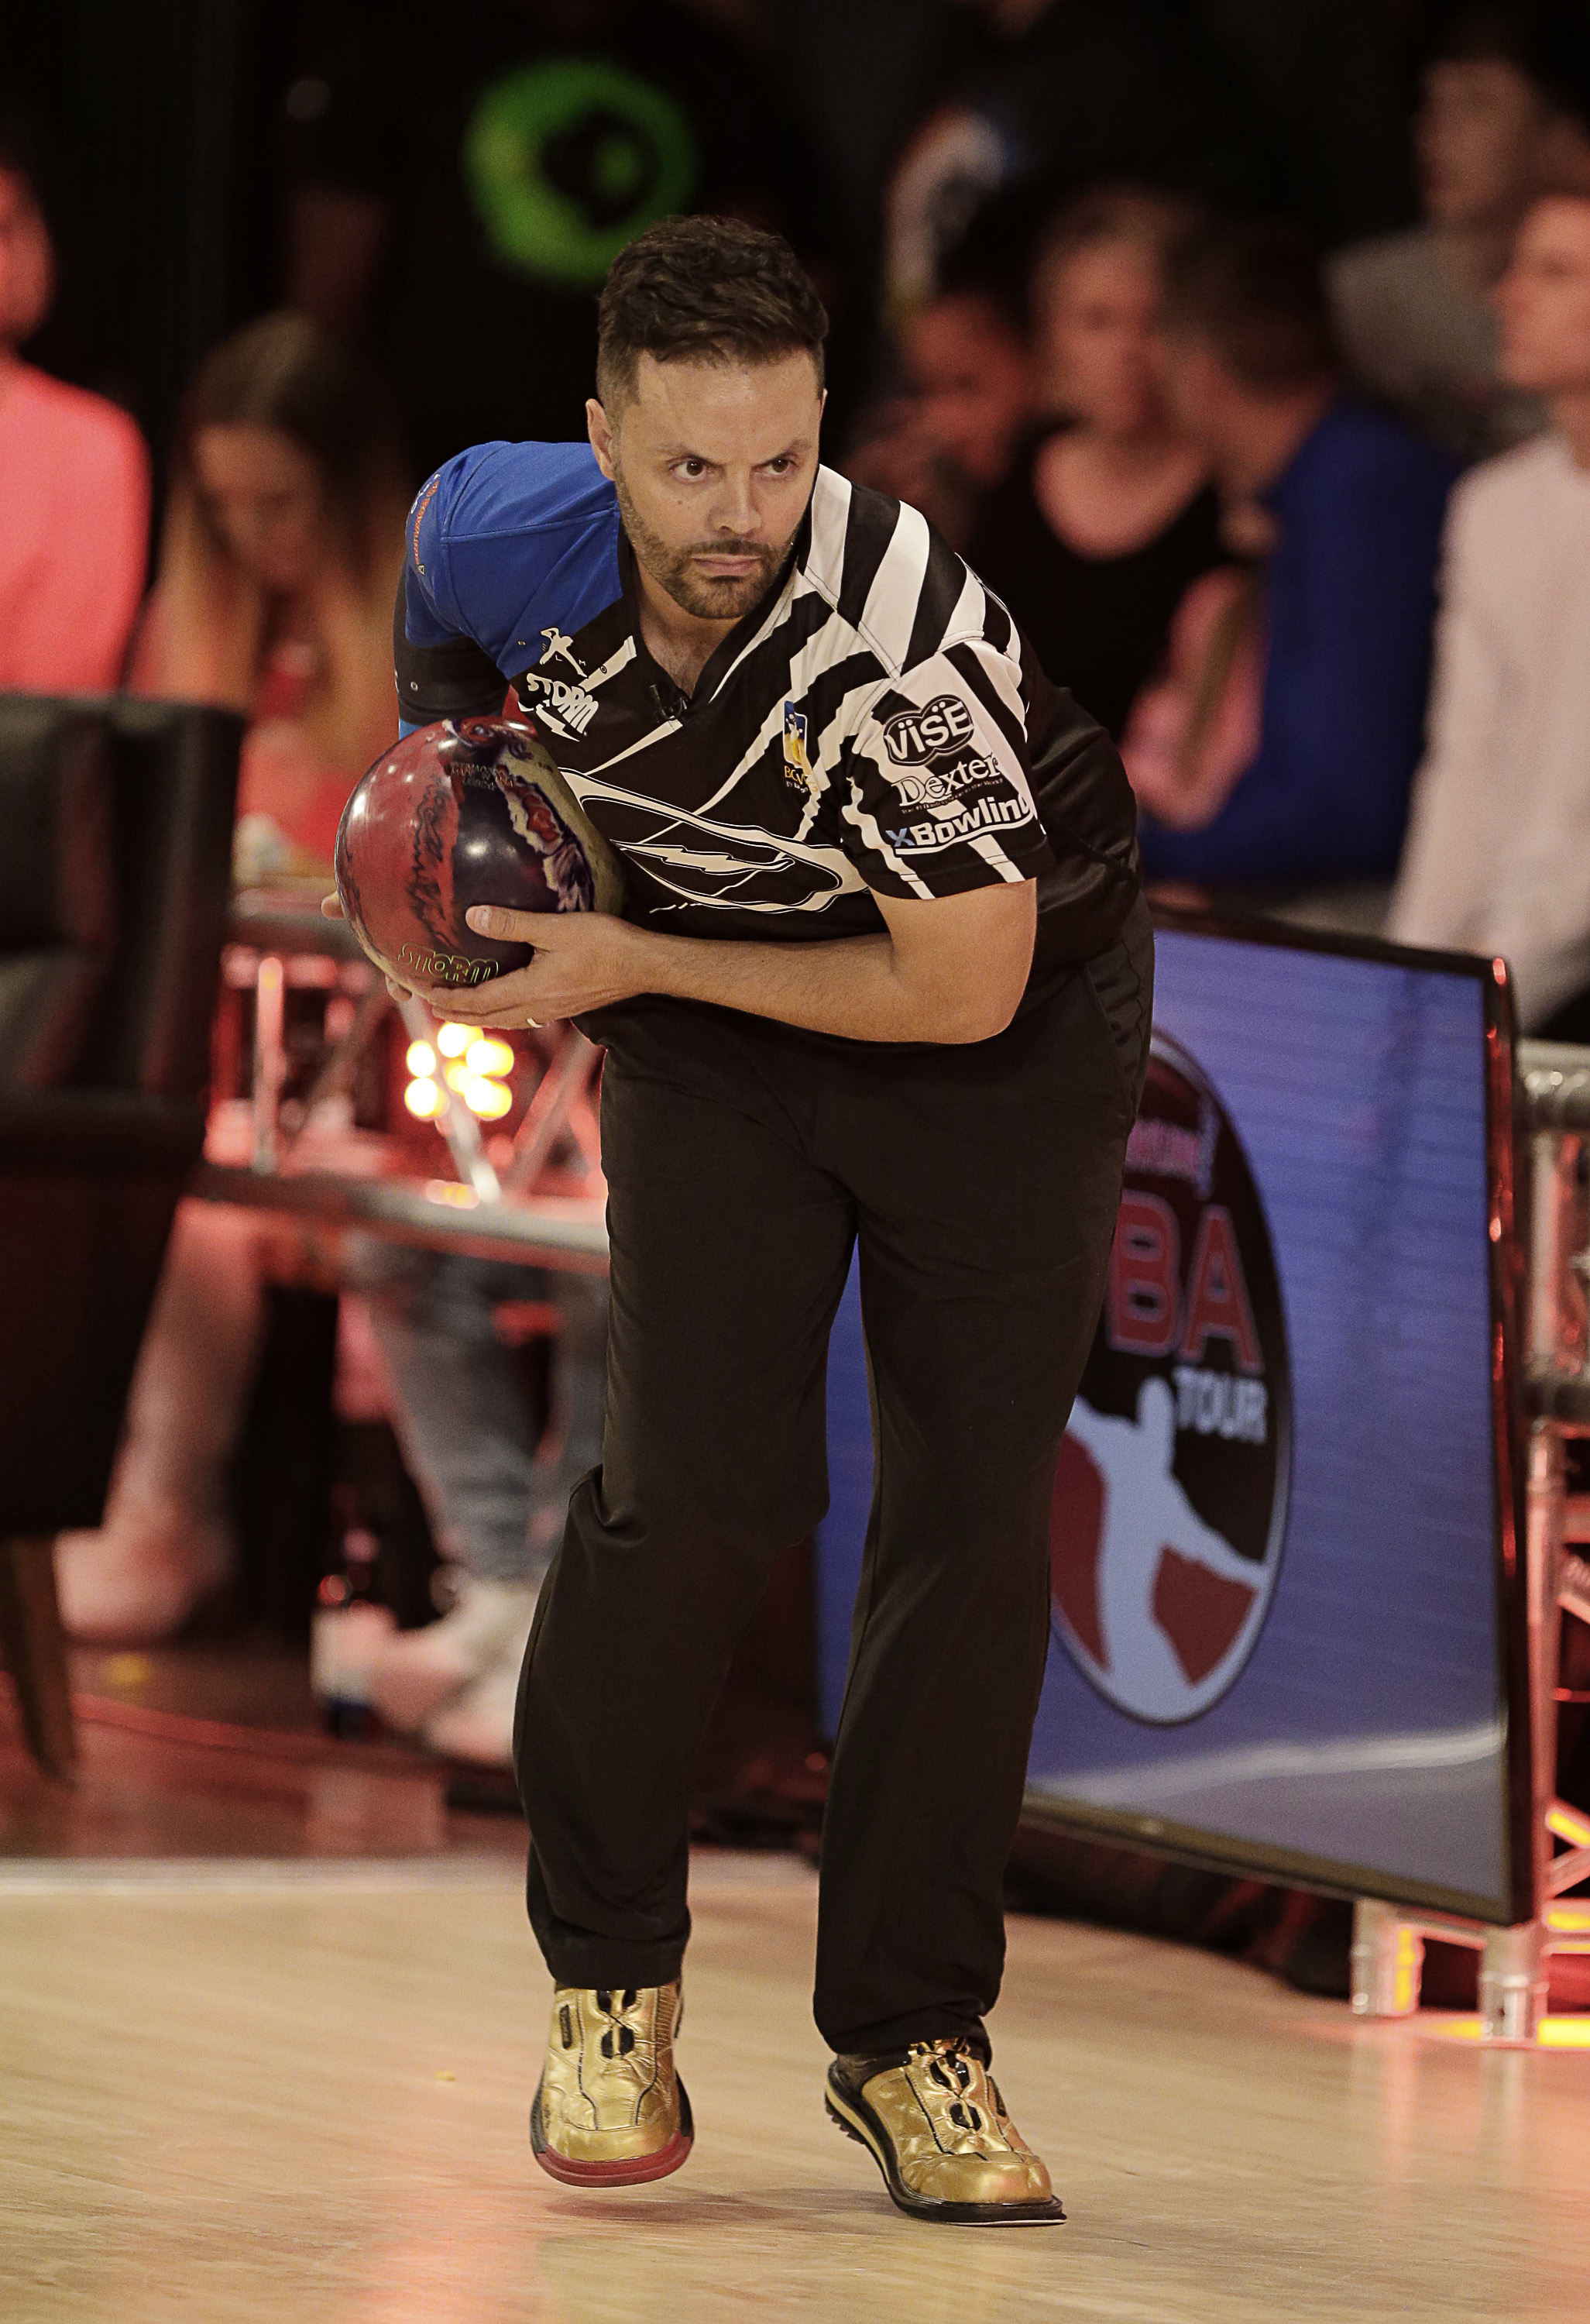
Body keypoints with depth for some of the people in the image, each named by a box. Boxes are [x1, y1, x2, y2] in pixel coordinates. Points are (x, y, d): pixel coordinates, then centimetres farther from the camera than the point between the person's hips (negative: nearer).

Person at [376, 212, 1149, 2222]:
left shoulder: (910, 635, -35)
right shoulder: (518, 549, -20)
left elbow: (963, 987, -27)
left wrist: (638, 964, -24)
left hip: (1013, 1020, -2)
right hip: (713, 1037, 2)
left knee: (976, 1516, -7)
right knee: (698, 1488, -15)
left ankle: (909, 2036, 8)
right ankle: (607, 1980, 6)